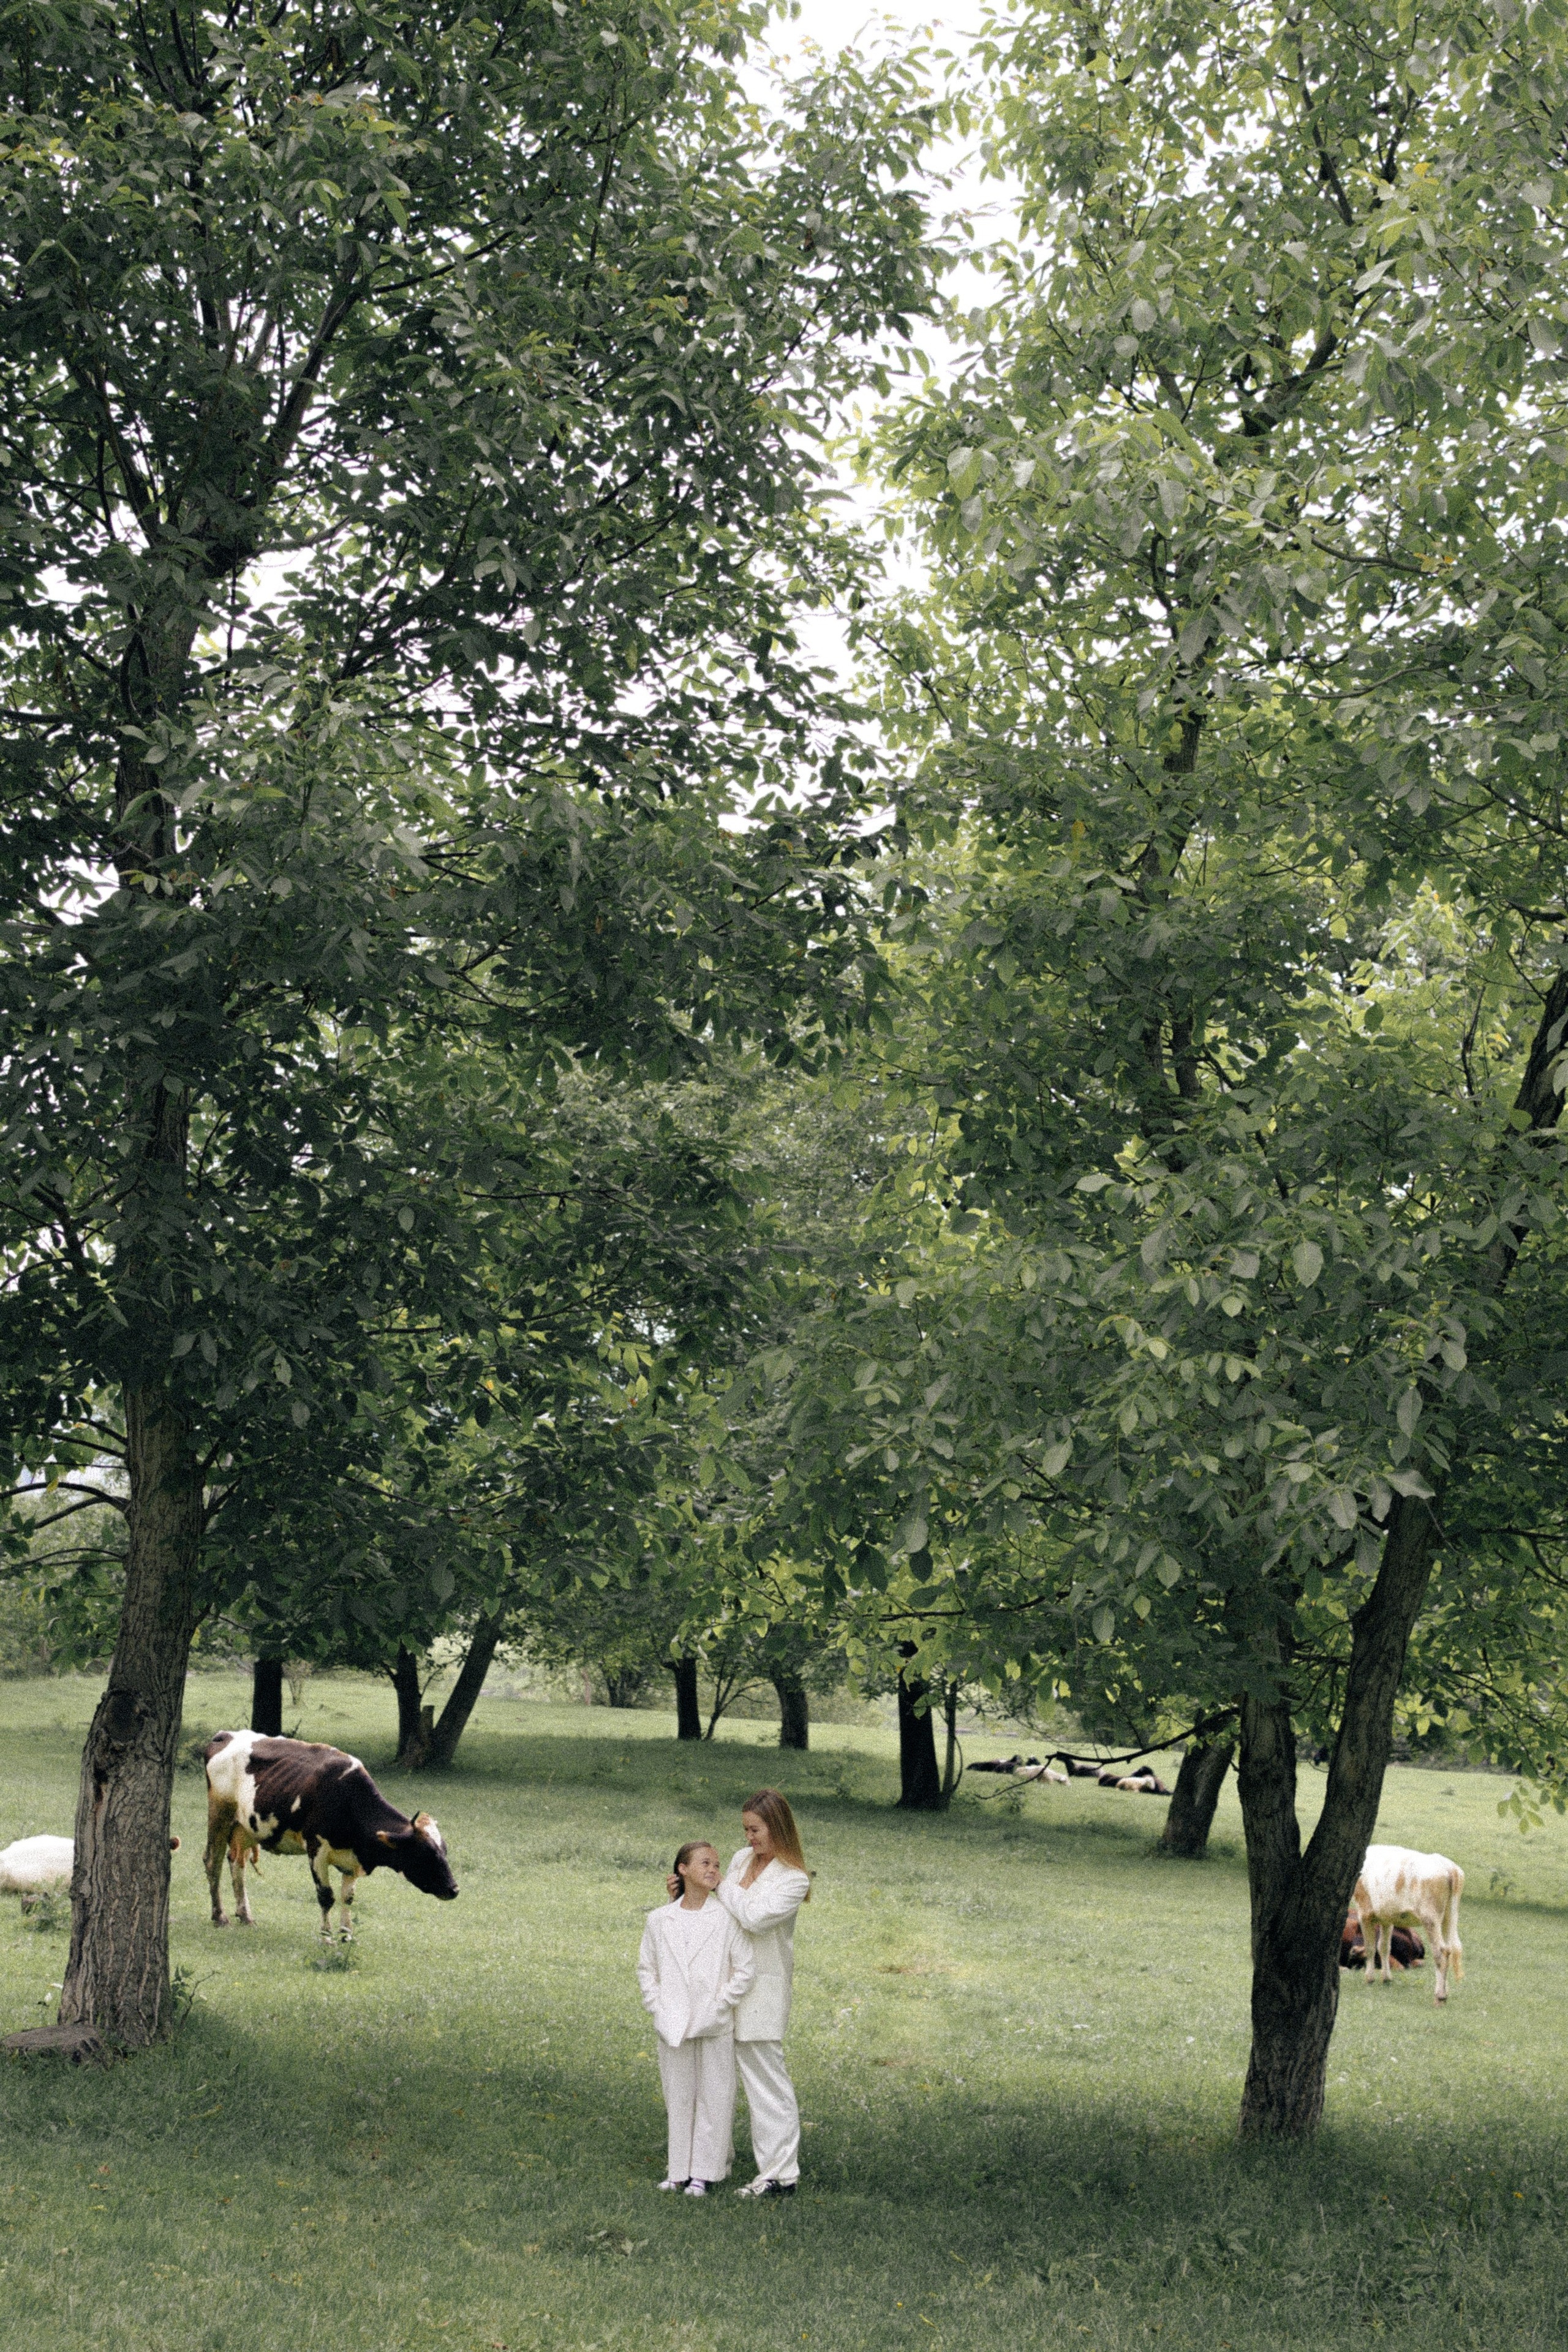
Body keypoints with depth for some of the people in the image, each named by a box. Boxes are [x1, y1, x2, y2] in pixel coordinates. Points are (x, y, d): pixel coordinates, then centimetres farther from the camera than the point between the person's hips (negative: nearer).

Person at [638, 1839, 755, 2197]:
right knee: (677, 2097, 10)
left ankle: (705, 2171, 14)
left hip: (715, 2027, -2)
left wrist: (717, 2007, -9)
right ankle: (679, 2167, 22)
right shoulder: (659, 1920, 3)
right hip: (672, 2028, 2)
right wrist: (656, 2007, -1)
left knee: (713, 2097, 3)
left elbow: (745, 1970, -5)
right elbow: (646, 1968, 11)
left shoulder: (727, 1919, -6)